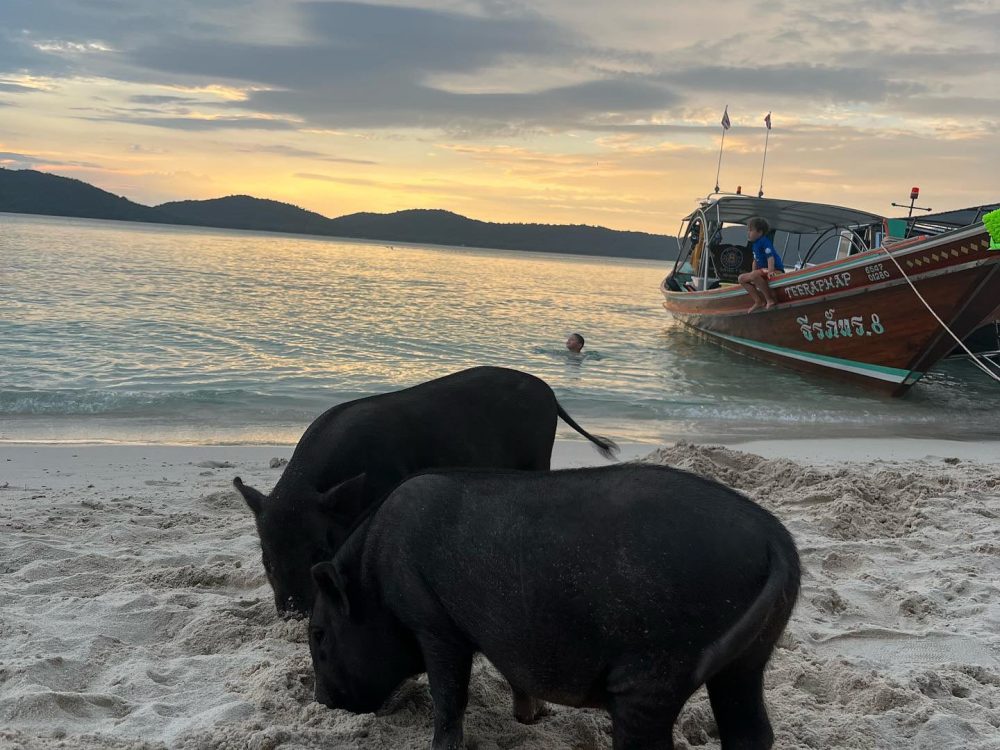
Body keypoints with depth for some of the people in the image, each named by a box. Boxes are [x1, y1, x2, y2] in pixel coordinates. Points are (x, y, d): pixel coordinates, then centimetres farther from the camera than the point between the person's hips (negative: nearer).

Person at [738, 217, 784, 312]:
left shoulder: (765, 242, -13)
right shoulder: (754, 244, 14)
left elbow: (770, 257, -24)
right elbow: (755, 261, 22)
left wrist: (770, 271, -33)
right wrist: (753, 272, 15)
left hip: (776, 270, -10)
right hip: (763, 270, 10)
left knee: (754, 275, -37)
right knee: (741, 279, 1)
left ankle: (770, 299, -26)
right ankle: (758, 301, -9)